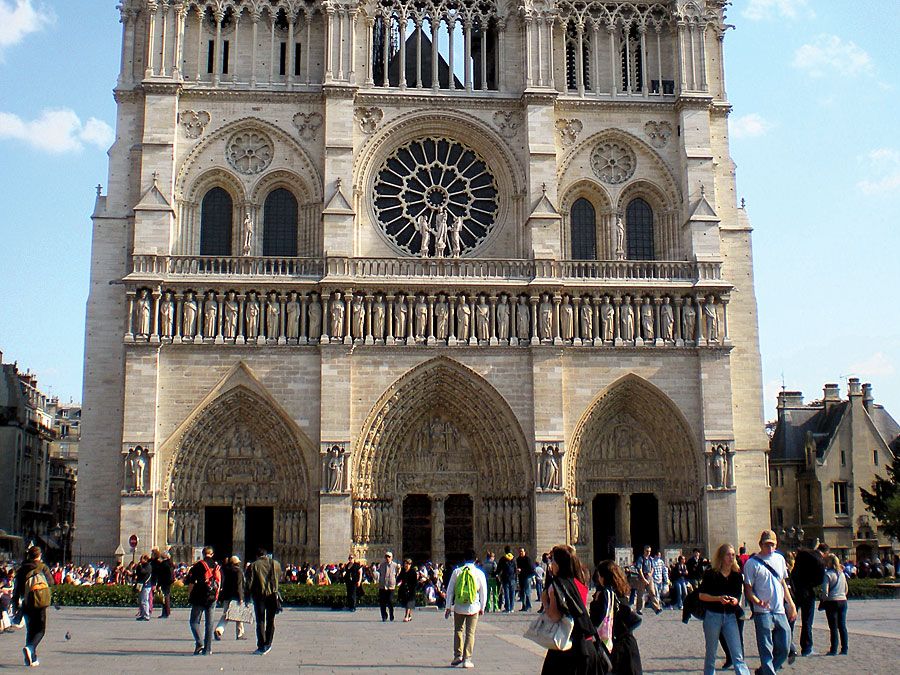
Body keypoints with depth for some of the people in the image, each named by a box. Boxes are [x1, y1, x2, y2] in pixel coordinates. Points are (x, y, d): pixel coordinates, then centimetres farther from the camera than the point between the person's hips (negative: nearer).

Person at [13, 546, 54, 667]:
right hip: (40, 603, -3)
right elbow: (51, 582, 2)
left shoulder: (21, 570, 6)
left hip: (26, 604, 3)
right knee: (40, 630, 4)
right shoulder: (42, 567, -2)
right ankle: (30, 647, -23)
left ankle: (32, 659, 15)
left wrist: (16, 605, 13)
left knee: (30, 630, 16)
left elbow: (16, 589, 6)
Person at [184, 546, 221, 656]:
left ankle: (199, 643, -14)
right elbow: (221, 583, 11)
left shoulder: (199, 565, -6)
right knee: (209, 623, 9)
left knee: (194, 621, 5)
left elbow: (191, 581, -9)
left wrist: (189, 594, 2)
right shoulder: (217, 566, 7)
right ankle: (208, 649, 7)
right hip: (212, 598, 4)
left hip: (199, 597, -4)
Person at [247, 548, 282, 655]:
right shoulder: (275, 563, 7)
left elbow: (249, 582, -4)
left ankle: (261, 646, 0)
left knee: (260, 621, 3)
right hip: (273, 595, 2)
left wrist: (247, 597, 2)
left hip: (259, 595, -2)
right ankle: (268, 644, 10)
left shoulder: (253, 565, -1)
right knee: (270, 620, 12)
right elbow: (280, 577, 18)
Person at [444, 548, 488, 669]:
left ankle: (458, 655, 9)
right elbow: (483, 592, 3)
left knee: (458, 630, 16)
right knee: (470, 633, 6)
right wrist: (482, 608, 15)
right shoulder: (479, 573, -3)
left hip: (458, 607, 1)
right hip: (473, 608, -1)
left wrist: (448, 607, 8)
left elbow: (450, 590, 1)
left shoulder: (457, 571, -2)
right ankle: (467, 659, 3)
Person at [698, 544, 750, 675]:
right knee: (711, 654, 7)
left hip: (730, 616, 2)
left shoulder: (737, 575, 7)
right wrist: (718, 598, -18)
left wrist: (736, 601, -7)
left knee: (738, 654, -6)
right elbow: (701, 595, -4)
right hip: (713, 615, -2)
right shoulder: (711, 574, -3)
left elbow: (738, 595, 16)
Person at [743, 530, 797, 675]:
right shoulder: (752, 563, -5)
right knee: (766, 651, -7)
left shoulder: (779, 559, 13)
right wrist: (758, 602, -24)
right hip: (763, 613, -6)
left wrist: (791, 604, 19)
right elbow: (748, 589, -6)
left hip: (780, 612, 6)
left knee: (783, 649, 6)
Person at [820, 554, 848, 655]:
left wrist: (823, 601, -2)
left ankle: (834, 650, 0)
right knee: (842, 626, 9)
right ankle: (844, 649, 11)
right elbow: (846, 589, 15)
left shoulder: (827, 574, -11)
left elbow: (825, 591, -16)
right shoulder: (842, 573, 9)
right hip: (843, 601, 6)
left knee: (833, 627, -2)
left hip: (832, 601, -6)